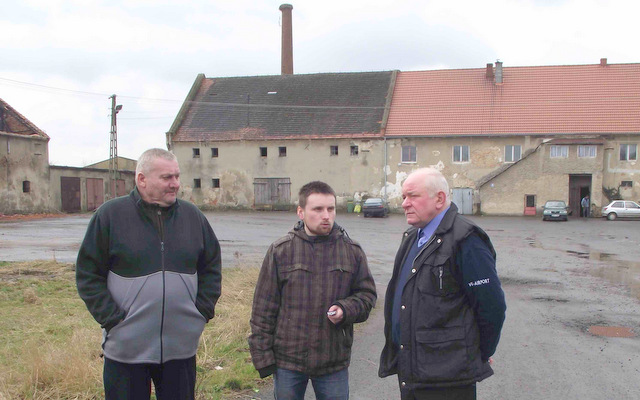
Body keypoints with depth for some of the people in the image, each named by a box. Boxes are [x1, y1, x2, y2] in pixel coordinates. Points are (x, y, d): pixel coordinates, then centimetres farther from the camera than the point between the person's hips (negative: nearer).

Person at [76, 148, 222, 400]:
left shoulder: (193, 216, 5)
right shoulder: (110, 215, -5)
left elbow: (211, 268, 13)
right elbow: (88, 274, -3)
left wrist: (203, 311, 2)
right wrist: (112, 318, -10)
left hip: (181, 348, 3)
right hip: (126, 348, -3)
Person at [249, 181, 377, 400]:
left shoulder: (352, 251, 0)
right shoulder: (281, 250, -4)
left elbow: (367, 294, 8)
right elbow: (263, 308, -1)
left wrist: (346, 309, -13)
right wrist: (263, 356, -3)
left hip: (335, 362, 1)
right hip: (287, 360, -1)